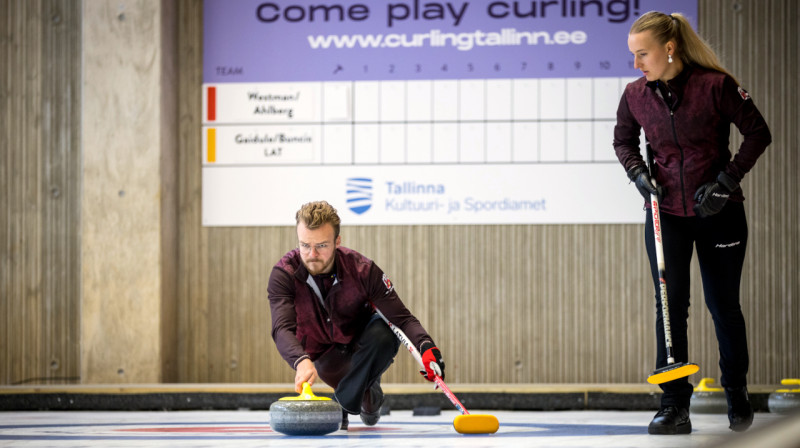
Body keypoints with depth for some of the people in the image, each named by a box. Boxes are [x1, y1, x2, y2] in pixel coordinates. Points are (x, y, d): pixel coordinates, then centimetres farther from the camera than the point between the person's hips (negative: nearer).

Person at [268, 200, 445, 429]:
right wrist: (302, 362, -59)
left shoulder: (362, 269, -24)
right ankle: (367, 391, 11)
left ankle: (341, 405, -19)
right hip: (324, 355, 1)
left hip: (360, 341, -1)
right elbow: (282, 328, -37)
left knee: (384, 333, -32)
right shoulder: (283, 274, -24)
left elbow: (402, 318, -24)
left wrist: (427, 347, -45)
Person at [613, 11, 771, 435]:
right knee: (670, 304, -7)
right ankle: (674, 408, -5)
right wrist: (637, 173, -4)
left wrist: (726, 180, -13)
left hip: (719, 213, -2)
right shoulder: (635, 95, -4)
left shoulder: (716, 85, -15)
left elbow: (758, 133, -7)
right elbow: (623, 140, 14)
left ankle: (737, 394, 28)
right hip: (666, 213, 2)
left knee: (723, 306, 7)